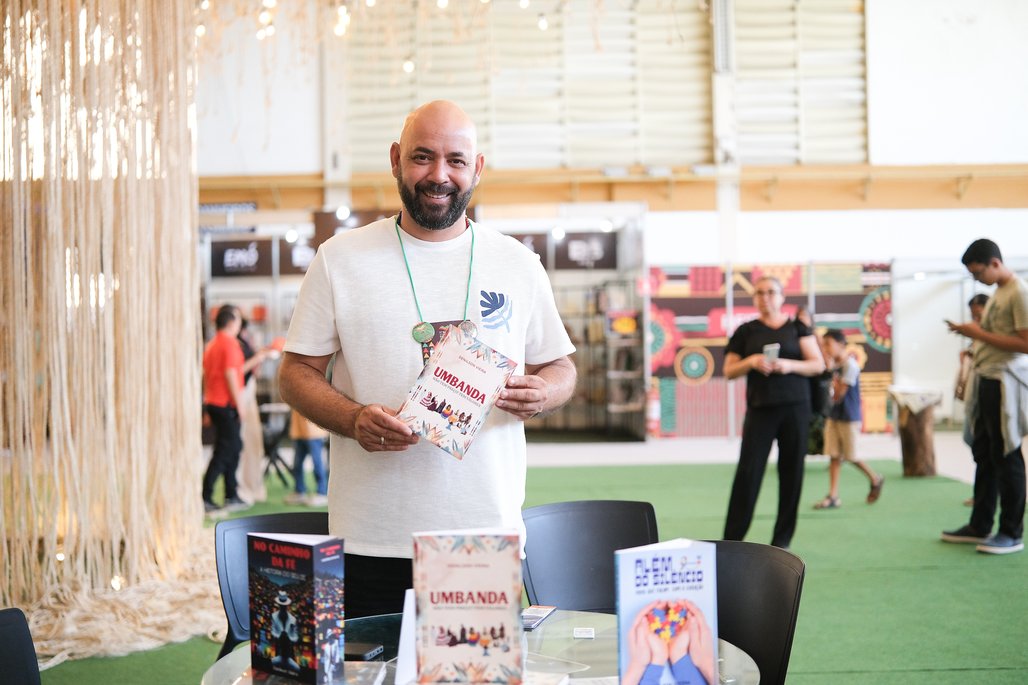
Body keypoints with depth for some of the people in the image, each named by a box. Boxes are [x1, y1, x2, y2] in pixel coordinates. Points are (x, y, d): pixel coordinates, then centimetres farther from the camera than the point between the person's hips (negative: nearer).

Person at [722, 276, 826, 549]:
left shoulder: (797, 327, 7)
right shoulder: (746, 331, 8)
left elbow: (818, 364, 3)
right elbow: (729, 371, 8)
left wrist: (790, 365, -14)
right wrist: (750, 362, -11)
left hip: (795, 406, 1)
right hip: (760, 407, -1)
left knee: (791, 472, 3)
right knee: (748, 472, -6)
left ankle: (782, 540, 12)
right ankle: (732, 539, -2)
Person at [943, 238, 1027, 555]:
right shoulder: (997, 293, 16)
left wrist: (980, 334, -15)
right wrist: (971, 331, 5)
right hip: (987, 379, 9)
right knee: (984, 454, 13)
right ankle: (980, 526, 21)